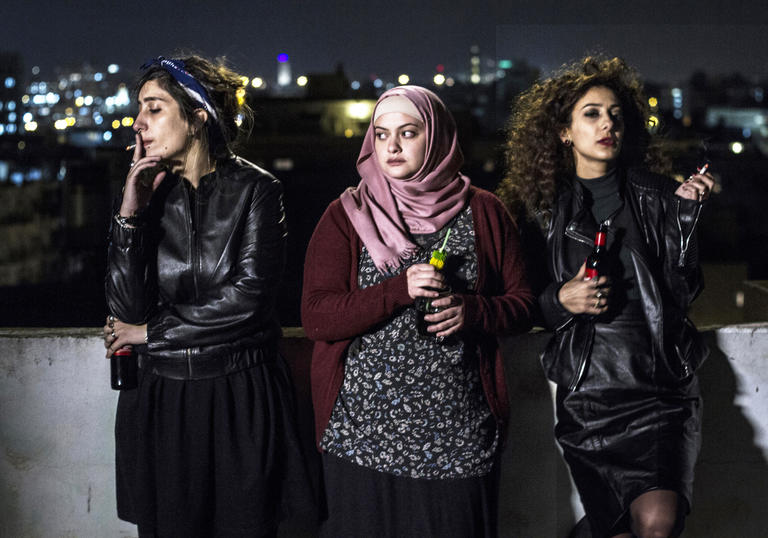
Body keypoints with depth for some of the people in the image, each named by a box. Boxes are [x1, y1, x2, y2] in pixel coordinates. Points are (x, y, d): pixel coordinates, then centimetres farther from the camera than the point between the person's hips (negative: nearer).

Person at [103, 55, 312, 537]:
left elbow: (250, 295, -15)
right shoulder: (150, 194, 5)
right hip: (159, 402, 3)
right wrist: (131, 213, -12)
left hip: (241, 404, -3)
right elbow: (127, 309, -3)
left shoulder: (255, 189, -5)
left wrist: (152, 332, -7)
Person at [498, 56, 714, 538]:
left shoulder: (657, 197, 4)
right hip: (586, 396, 1)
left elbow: (682, 293, -2)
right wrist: (561, 300, -8)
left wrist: (685, 214, -10)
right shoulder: (544, 209, 7)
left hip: (662, 387, -1)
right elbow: (528, 304, 13)